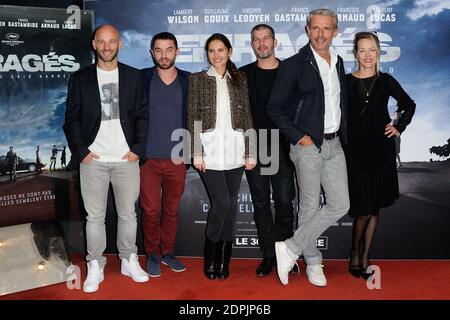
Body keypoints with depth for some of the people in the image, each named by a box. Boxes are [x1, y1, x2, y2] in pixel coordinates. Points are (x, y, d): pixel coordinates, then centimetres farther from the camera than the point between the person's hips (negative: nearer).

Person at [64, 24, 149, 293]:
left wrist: (138, 149, -4)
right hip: (93, 160, 0)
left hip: (127, 159, 1)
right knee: (95, 217, 6)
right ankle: (95, 267, 19)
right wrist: (81, 152, -5)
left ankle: (129, 261, 25)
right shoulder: (80, 78, 5)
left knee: (128, 214, 9)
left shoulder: (133, 76, 6)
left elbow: (142, 115, 4)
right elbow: (72, 119, 4)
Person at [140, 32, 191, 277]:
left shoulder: (188, 81, 5)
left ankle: (168, 252, 28)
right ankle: (152, 254, 21)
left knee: (172, 209, 11)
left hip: (177, 159, 1)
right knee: (150, 211, 3)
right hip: (148, 158, -1)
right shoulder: (141, 78, 1)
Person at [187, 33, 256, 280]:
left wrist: (250, 152, 4)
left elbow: (247, 117, 10)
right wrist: (196, 153, -7)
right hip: (210, 152, -3)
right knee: (221, 203, -10)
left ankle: (224, 260, 20)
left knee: (231, 205, 6)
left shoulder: (239, 80, 12)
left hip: (235, 152, 3)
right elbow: (192, 118, 1)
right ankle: (210, 259, 11)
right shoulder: (197, 79, 6)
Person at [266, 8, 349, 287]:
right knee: (310, 206, 3)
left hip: (334, 144, 6)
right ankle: (312, 262, 22)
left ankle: (290, 248, 13)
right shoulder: (294, 65, -7)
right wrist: (298, 137, -12)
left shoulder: (338, 62, 12)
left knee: (340, 205, 3)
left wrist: (343, 133, 12)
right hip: (308, 145, -6)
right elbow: (275, 108, -8)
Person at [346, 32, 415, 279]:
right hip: (355, 150, -3)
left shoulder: (386, 81, 6)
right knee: (363, 210, -6)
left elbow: (409, 105, 19)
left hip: (381, 150, 3)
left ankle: (365, 258, 21)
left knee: (375, 208, 8)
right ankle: (355, 254, 18)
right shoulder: (346, 82, 0)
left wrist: (399, 127, 7)